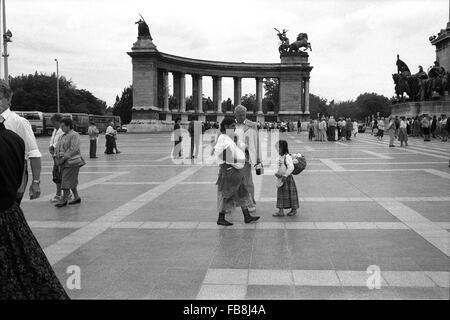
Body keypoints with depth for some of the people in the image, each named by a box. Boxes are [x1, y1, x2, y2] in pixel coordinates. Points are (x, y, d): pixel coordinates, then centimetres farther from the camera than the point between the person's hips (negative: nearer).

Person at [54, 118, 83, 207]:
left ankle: (64, 199, -3)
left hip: (72, 161, -9)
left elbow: (73, 148, -19)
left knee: (67, 181, -7)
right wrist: (58, 154, -5)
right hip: (64, 162, 9)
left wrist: (65, 156, -21)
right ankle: (77, 197, 22)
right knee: (71, 182, 12)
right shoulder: (63, 136, 17)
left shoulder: (74, 135, -10)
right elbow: (58, 146, 15)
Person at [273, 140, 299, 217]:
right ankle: (280, 211, 14)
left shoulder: (287, 157, -17)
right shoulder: (280, 157, 9)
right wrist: (277, 173, 2)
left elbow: (291, 167, -26)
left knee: (290, 194, 3)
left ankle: (294, 210, 17)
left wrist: (285, 176, -25)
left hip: (287, 178, -9)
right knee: (280, 194, 9)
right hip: (280, 179, 9)